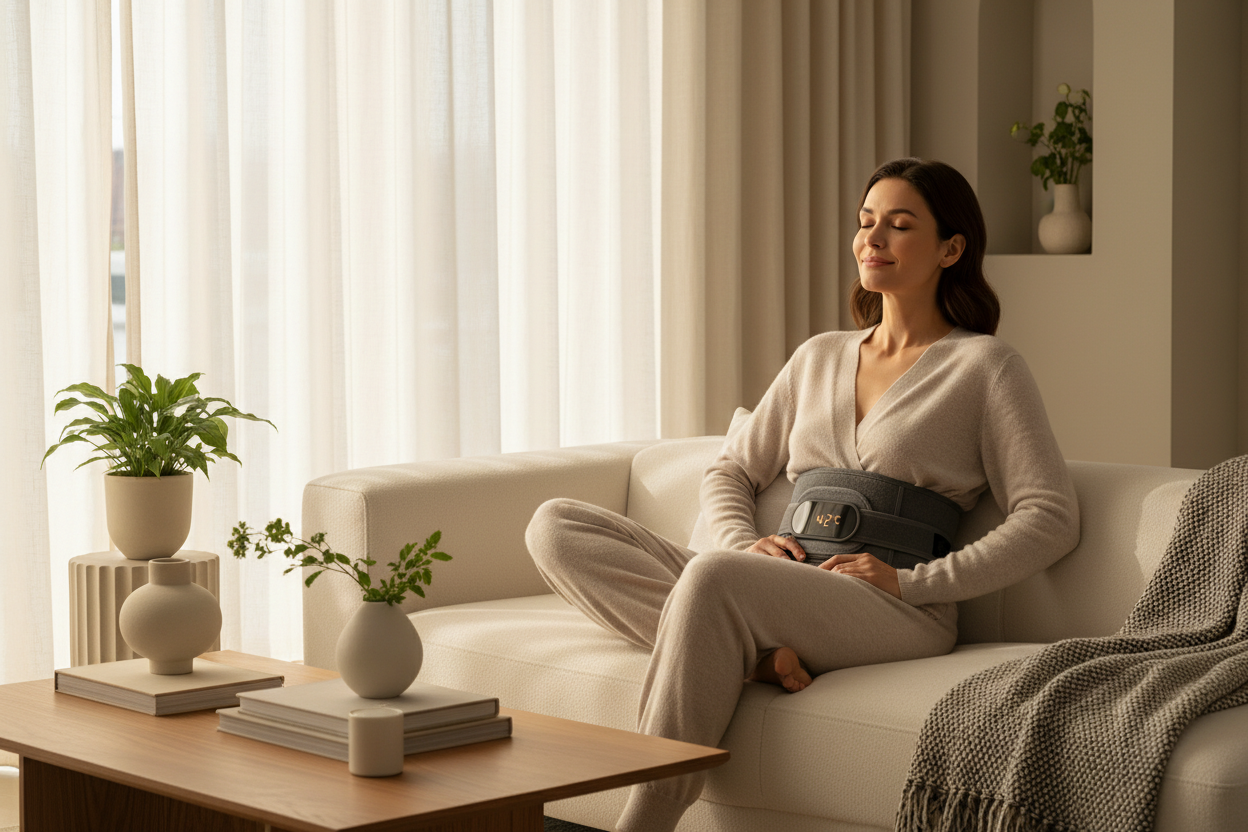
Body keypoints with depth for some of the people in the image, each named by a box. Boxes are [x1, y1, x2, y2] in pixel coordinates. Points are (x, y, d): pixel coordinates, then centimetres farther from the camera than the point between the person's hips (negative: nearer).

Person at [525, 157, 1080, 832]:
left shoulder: (984, 366, 7)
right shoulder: (820, 357, 24)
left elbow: (1050, 519, -1)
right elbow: (729, 471, 25)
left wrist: (913, 579, -11)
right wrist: (745, 542, 1)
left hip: (900, 617, -6)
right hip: (779, 593, 6)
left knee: (714, 576, -38)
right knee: (556, 527, -11)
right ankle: (748, 653, -28)